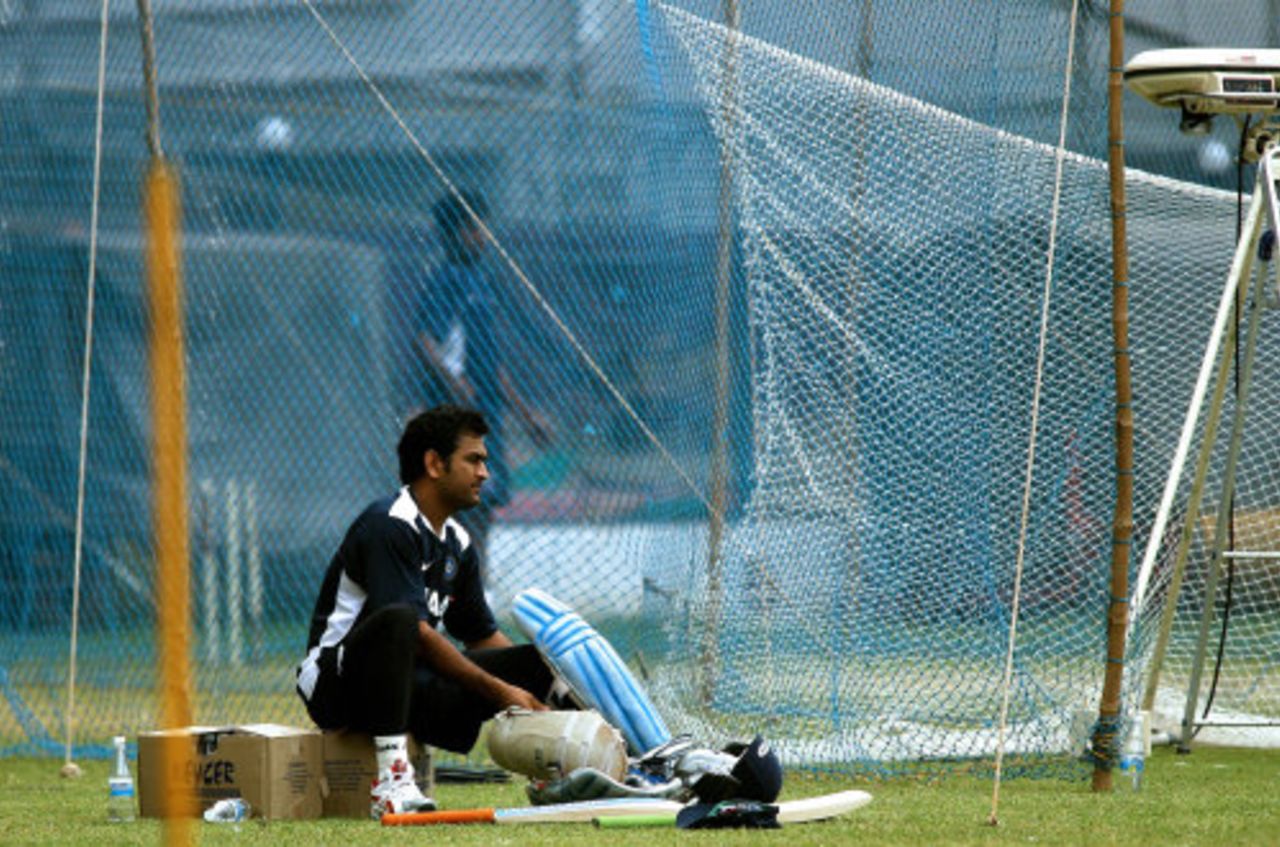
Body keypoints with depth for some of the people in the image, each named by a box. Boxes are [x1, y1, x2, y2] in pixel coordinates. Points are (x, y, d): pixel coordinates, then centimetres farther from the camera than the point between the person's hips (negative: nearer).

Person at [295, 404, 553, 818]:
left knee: (540, 659, -4)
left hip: (412, 686, 8)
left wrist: (539, 681, 2)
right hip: (334, 683, -8)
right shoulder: (390, 524, -15)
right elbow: (418, 634, -23)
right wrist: (499, 690, -23)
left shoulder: (456, 543, 14)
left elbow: (483, 636, 18)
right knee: (395, 618, -41)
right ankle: (391, 783, -45)